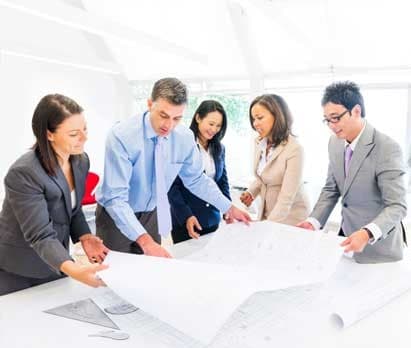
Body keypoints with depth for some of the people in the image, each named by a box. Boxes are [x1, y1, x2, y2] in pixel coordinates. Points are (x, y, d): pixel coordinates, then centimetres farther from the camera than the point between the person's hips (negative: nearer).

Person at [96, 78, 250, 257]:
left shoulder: (185, 137, -13)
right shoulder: (121, 136, -27)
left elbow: (196, 179, 4)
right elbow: (115, 198, -30)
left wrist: (229, 208, 4)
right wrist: (145, 241, -40)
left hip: (151, 214, 4)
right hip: (116, 215, -3)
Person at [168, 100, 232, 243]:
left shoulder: (219, 148, 8)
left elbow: (223, 181, 12)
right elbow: (172, 185, -12)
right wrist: (185, 216, -21)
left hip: (212, 220, 5)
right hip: (184, 220, -5)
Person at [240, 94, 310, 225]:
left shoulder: (294, 149, -23)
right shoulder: (260, 143, -3)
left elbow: (286, 198, -26)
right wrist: (251, 193, -6)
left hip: (291, 216, -6)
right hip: (266, 213, 6)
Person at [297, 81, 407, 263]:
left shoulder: (386, 148, -22)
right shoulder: (335, 142, -1)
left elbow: (397, 206, -23)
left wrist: (368, 233, -39)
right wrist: (313, 222, -6)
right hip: (347, 234, 6)